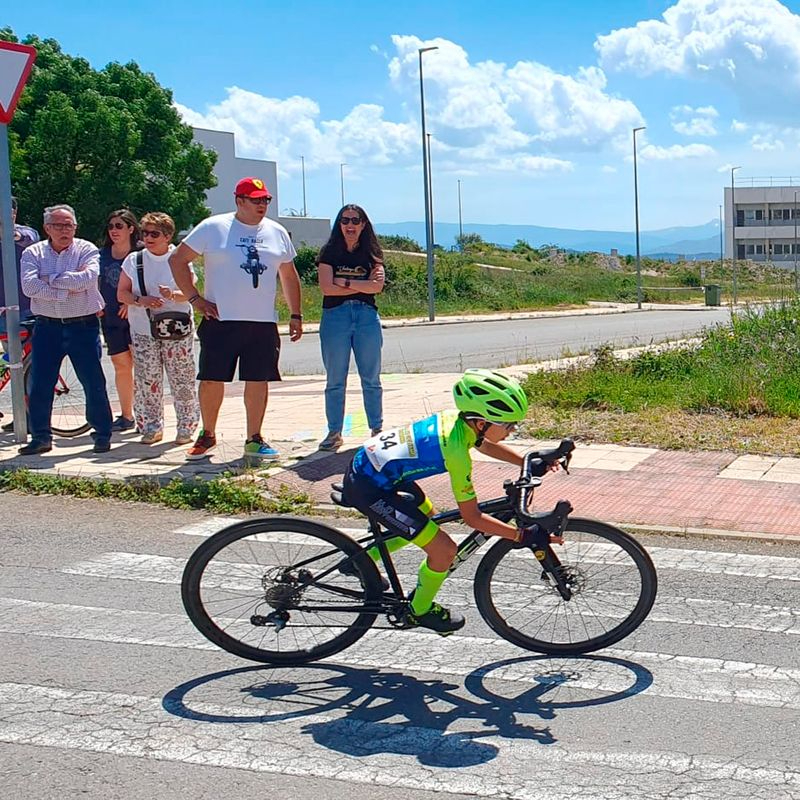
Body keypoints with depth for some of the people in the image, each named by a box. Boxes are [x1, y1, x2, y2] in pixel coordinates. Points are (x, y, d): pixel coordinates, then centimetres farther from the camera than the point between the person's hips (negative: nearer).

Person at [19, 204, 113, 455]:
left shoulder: (87, 250, 0)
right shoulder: (33, 253, 4)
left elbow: (88, 278, -20)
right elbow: (29, 286, -12)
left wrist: (50, 279, -13)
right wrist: (67, 289, -15)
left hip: (83, 325, -2)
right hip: (47, 327, 2)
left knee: (94, 382, 2)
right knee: (39, 385, 4)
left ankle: (103, 434, 15)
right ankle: (41, 437, 16)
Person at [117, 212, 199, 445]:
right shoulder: (133, 260, 7)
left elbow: (190, 292, -3)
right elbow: (121, 294, 6)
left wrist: (173, 295, -24)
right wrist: (141, 300, -14)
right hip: (143, 331, 2)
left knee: (182, 380, -2)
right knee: (146, 381, 1)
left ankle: (186, 427, 7)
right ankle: (151, 427, 10)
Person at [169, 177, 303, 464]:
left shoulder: (277, 233, 11)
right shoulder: (213, 228, -1)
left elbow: (289, 276, 19)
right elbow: (177, 260, 1)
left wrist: (295, 315, 14)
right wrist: (195, 298, -5)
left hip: (264, 323, 3)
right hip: (220, 321, -3)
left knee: (259, 380, 3)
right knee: (211, 379, 2)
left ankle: (254, 439, 13)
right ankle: (208, 435, 20)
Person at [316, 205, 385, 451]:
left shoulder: (371, 253, 8)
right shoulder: (329, 252, 5)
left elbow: (377, 286, -7)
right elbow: (326, 287, -9)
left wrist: (344, 282, -8)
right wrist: (363, 285, -6)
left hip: (367, 317, 1)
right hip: (335, 317, -1)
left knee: (371, 379, 5)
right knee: (335, 381, 2)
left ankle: (377, 430, 13)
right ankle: (334, 432, 9)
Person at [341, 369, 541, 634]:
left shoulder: (455, 419, -3)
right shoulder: (455, 452, -26)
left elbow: (485, 445, 22)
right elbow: (472, 517, -17)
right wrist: (523, 536, -16)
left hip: (368, 460, 9)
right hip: (368, 489, -9)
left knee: (425, 519, 30)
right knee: (444, 549, -6)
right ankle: (420, 611, 19)